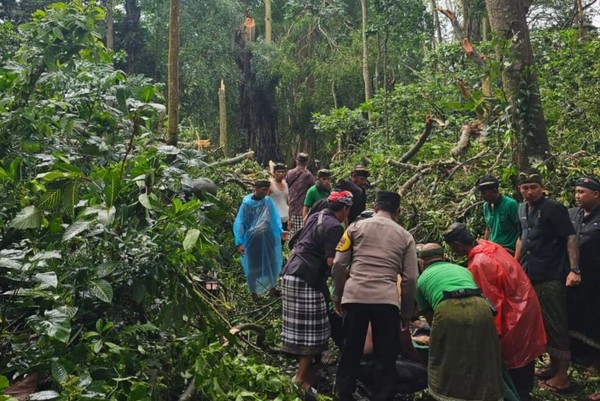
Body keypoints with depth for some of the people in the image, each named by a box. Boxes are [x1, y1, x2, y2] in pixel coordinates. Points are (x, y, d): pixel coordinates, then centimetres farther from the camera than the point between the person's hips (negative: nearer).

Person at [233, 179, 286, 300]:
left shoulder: (268, 201, -3)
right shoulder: (247, 203, -13)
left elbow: (274, 217, 6)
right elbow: (239, 223, -12)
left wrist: (280, 231, -6)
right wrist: (239, 243, -18)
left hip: (268, 239, 4)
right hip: (252, 240, -4)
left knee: (272, 263, 13)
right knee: (253, 267, 10)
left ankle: (272, 287, 35)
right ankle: (253, 292, 28)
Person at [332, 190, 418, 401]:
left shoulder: (356, 227, 10)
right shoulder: (405, 236, 12)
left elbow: (339, 265, 5)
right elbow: (410, 279, 7)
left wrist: (337, 296, 16)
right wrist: (407, 312, 16)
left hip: (354, 296, 1)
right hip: (387, 300, -1)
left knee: (350, 351, 15)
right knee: (385, 356, 11)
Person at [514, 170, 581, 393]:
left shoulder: (553, 208, -11)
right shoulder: (523, 209, 11)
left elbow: (570, 237, -15)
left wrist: (574, 270, -22)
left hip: (550, 278, -8)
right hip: (530, 276, 8)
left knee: (556, 326, 0)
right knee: (541, 323, 16)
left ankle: (562, 377, 11)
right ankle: (554, 367, 31)